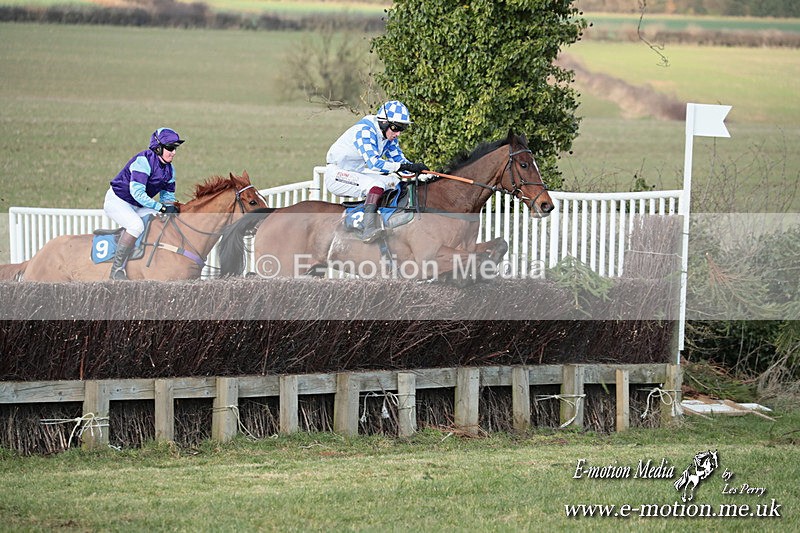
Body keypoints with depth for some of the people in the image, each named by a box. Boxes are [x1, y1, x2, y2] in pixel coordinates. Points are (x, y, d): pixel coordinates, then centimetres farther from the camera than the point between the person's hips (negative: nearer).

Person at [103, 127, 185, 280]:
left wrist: (172, 207, -14)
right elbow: (137, 193, -31)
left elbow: (168, 196, 10)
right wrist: (161, 208, -33)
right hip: (117, 201, -8)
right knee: (136, 225, -34)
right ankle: (117, 269, -27)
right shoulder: (144, 160, -24)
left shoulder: (169, 169, 3)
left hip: (138, 207, 8)